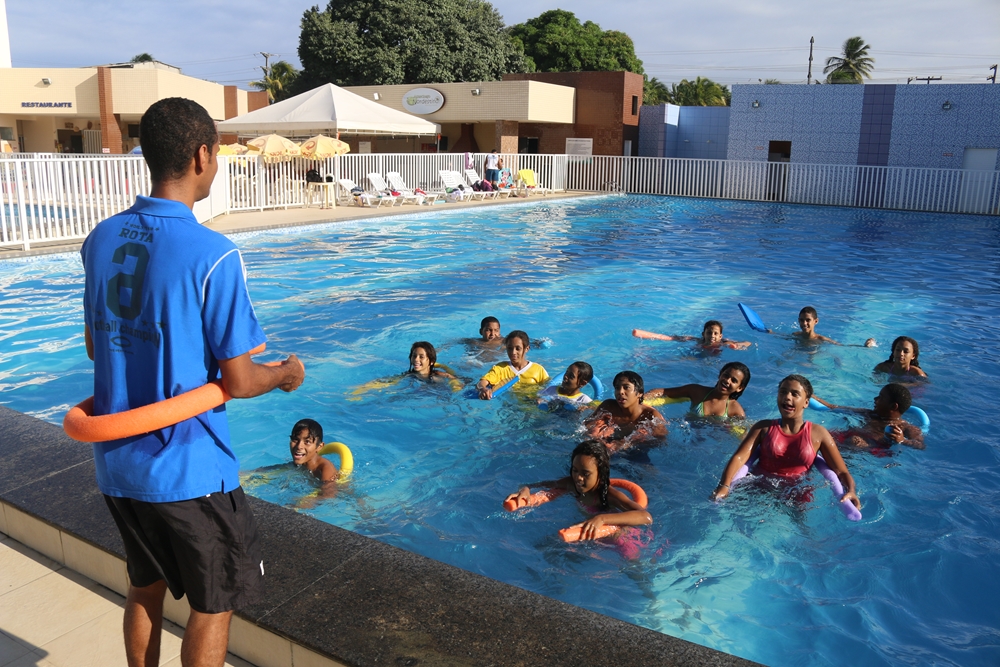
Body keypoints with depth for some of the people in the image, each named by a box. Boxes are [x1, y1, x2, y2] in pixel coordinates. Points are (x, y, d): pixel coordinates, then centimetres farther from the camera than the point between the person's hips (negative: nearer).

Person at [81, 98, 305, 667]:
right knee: (214, 604, 14)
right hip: (189, 470, -7)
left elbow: (97, 345, 11)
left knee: (146, 587, 26)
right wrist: (288, 374, 1)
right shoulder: (212, 255, -22)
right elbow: (238, 381, -19)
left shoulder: (102, 240, 0)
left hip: (117, 463, 7)